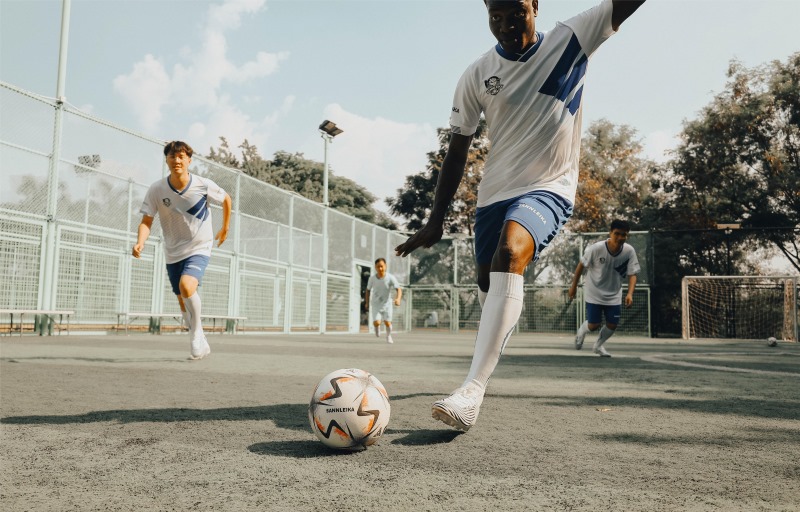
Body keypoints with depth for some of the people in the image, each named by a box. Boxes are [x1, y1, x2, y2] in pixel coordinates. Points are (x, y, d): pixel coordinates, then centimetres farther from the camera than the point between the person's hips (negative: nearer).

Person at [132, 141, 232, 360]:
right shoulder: (156, 190, -11)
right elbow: (146, 222, -11)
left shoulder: (203, 185, -13)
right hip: (173, 253, 3)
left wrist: (225, 228, 15)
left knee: (187, 286, -29)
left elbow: (226, 199, 6)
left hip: (199, 248, -3)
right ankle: (202, 343, 31)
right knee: (184, 303, 10)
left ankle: (196, 334, -7)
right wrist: (140, 242, -31)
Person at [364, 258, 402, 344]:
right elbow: (368, 290, 3)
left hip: (386, 304, 0)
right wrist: (367, 302, 8)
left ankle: (388, 336, 31)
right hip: (375, 304, 1)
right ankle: (377, 328, 24)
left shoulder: (391, 278, -20)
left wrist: (398, 299, -46)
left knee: (387, 322, -3)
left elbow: (399, 289, -27)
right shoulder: (372, 278, -13)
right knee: (376, 323, -15)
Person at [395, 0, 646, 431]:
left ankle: (472, 391, -37)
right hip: (494, 193, 4)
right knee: (488, 286, 9)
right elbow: (456, 152, 4)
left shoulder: (570, 41, -2)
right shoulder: (477, 75, 1)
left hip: (549, 189, -4)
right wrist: (436, 220, 2)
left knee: (510, 250, -32)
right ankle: (489, 357, 42)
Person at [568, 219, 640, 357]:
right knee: (593, 325, -3)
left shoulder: (629, 251, -17)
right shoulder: (596, 248, -24)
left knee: (612, 324, 3)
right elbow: (581, 265, -10)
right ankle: (582, 331, 34)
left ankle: (598, 345, 33)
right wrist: (573, 286, -3)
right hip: (594, 293, -3)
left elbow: (632, 274, -13)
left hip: (614, 295, 3)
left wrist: (630, 294, -30)